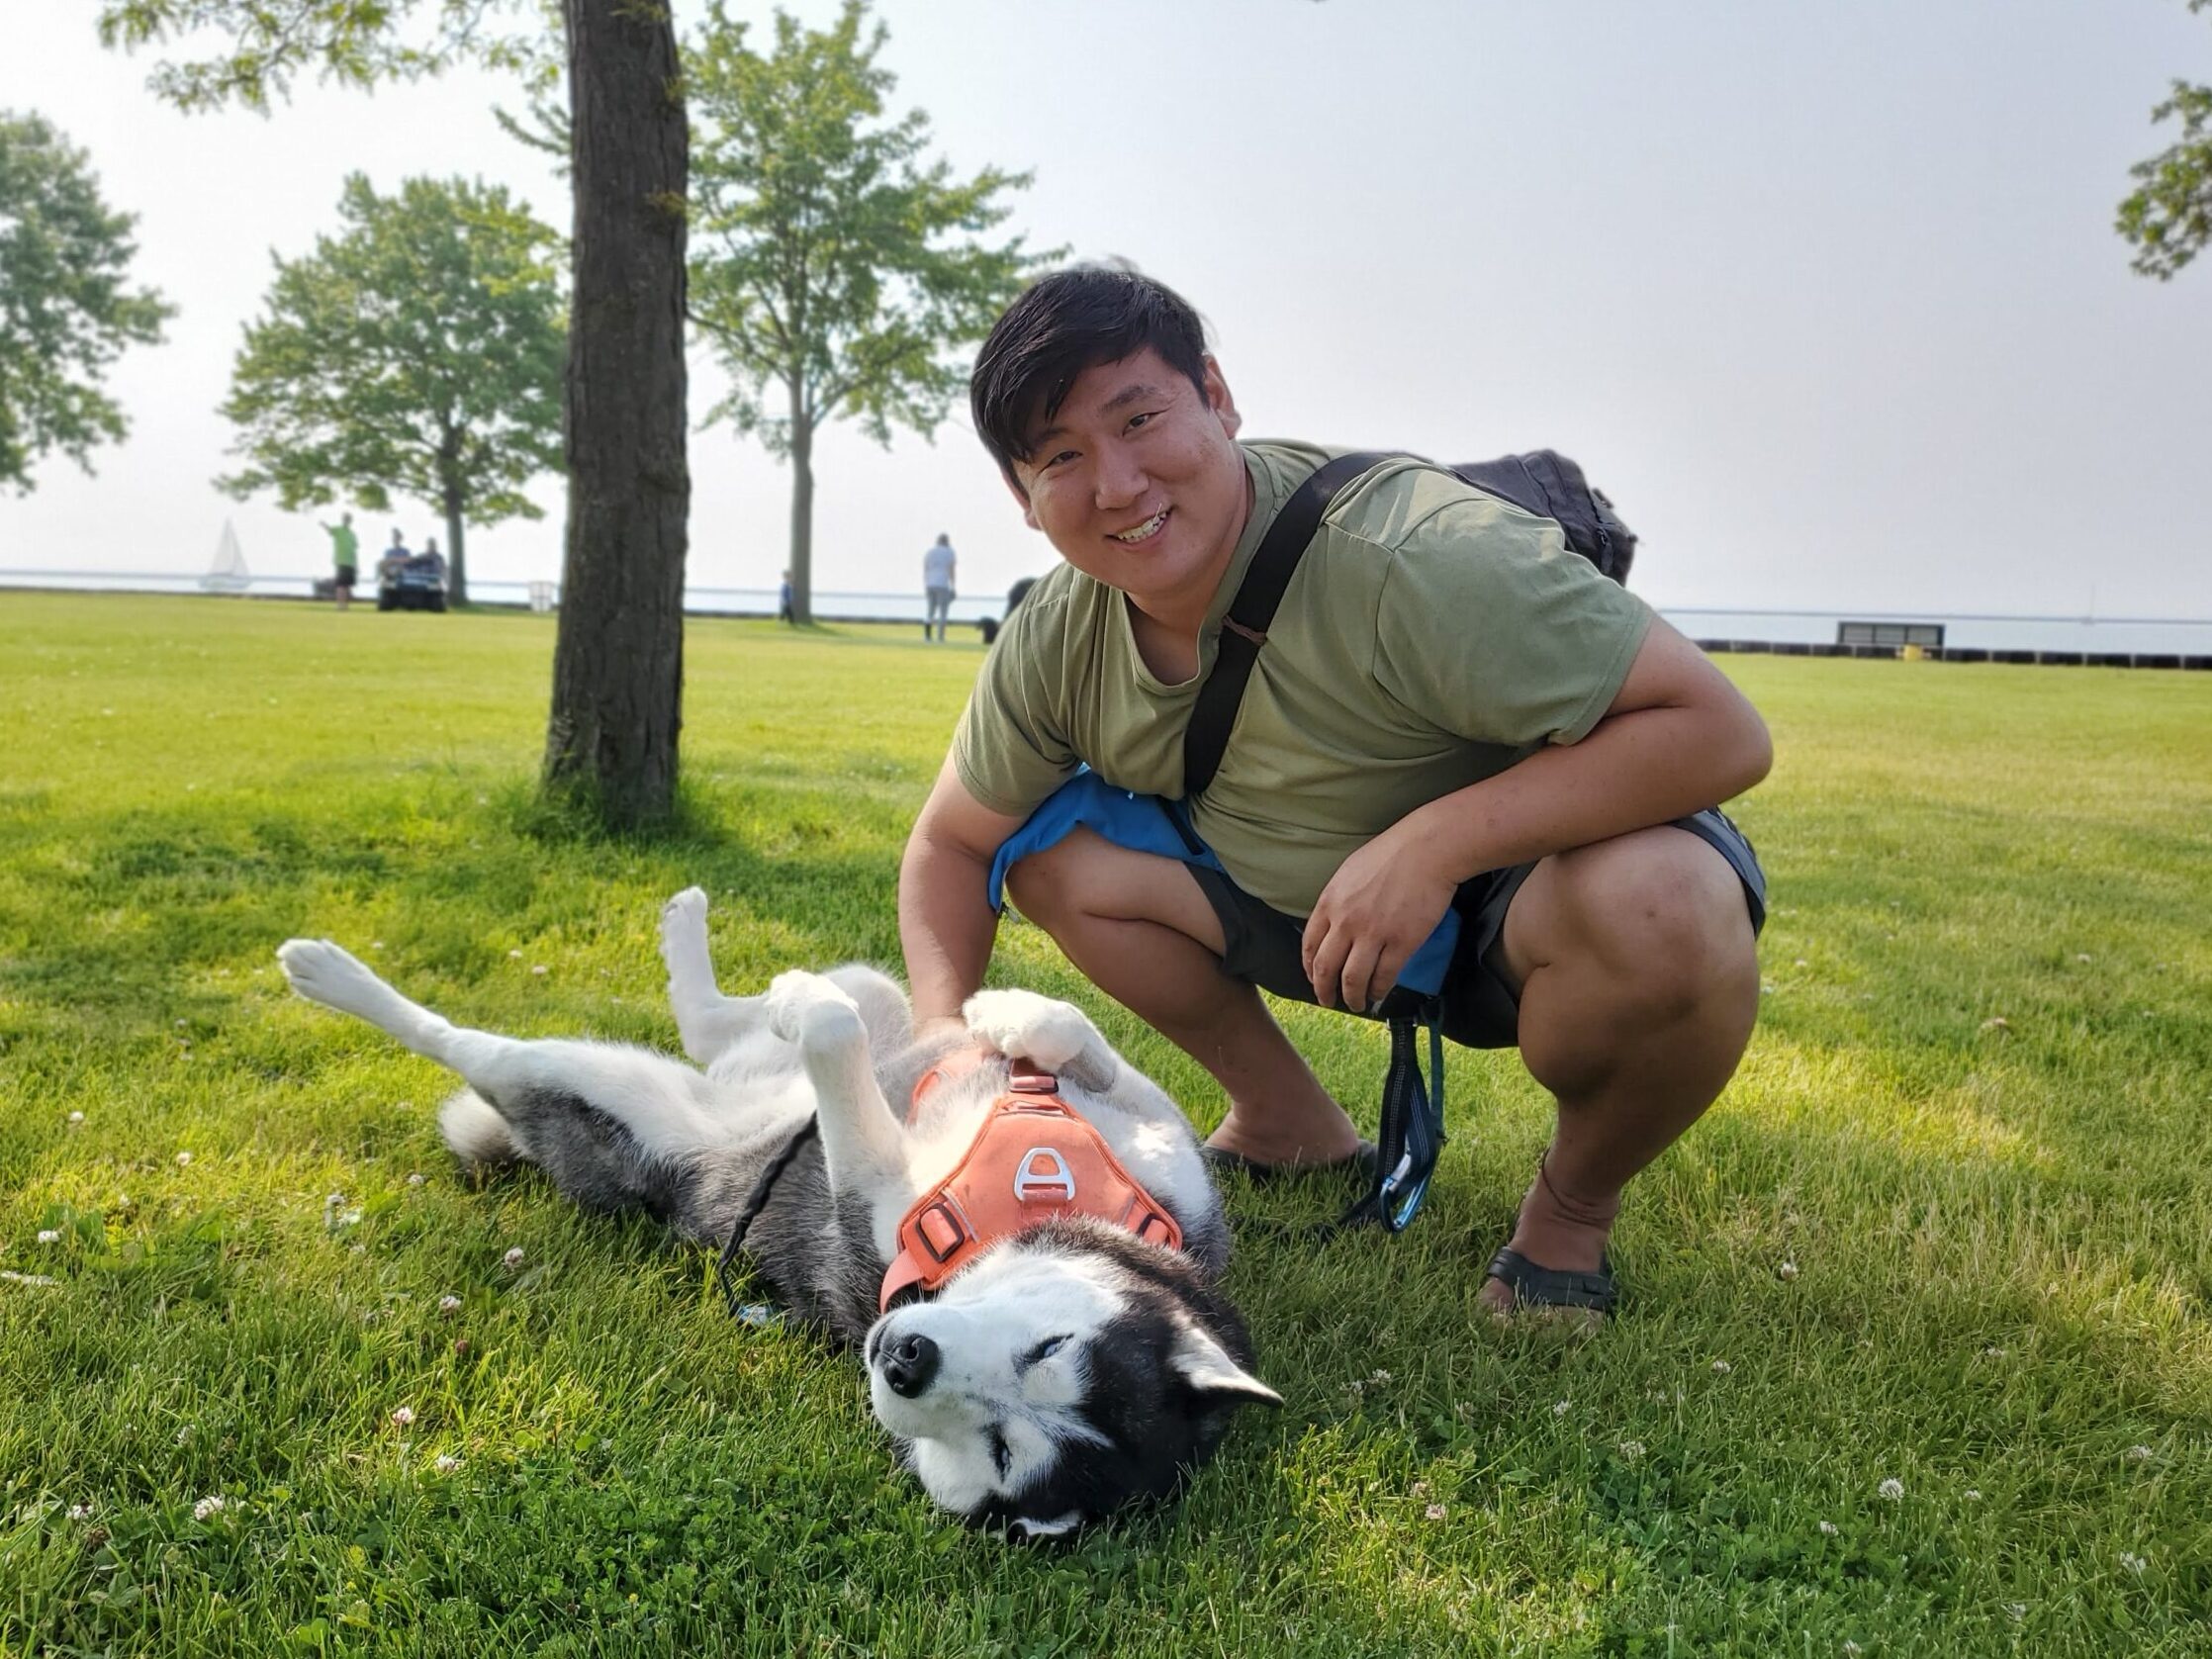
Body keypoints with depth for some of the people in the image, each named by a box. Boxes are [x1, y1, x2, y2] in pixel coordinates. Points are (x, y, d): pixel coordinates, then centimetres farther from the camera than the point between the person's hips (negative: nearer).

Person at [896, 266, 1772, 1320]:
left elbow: (1723, 734, -33)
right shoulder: (1053, 646, -12)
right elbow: (950, 843, 2)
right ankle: (1289, 1123, 11)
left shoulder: (1417, 560, -33)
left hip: (1520, 886, -5)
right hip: (1298, 908, 6)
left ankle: (1575, 1203, -4)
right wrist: (944, 1031, -17)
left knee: (1665, 909, -38)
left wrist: (1434, 839, -40)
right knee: (1049, 848, -8)